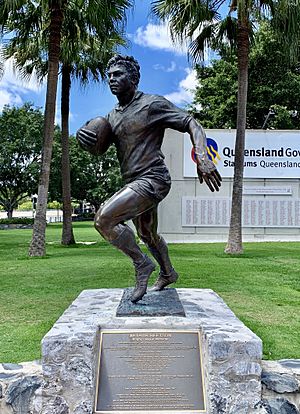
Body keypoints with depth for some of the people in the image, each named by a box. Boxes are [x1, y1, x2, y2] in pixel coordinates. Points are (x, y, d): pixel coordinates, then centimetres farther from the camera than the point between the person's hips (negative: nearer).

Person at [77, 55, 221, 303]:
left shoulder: (153, 104, -8)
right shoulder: (113, 116, 15)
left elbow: (192, 124, -12)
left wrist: (202, 157, -30)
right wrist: (84, 136, -5)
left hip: (152, 180, -9)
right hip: (134, 183, 9)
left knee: (103, 219, -23)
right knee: (147, 236, 23)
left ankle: (142, 264, -3)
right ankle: (168, 274, 48)